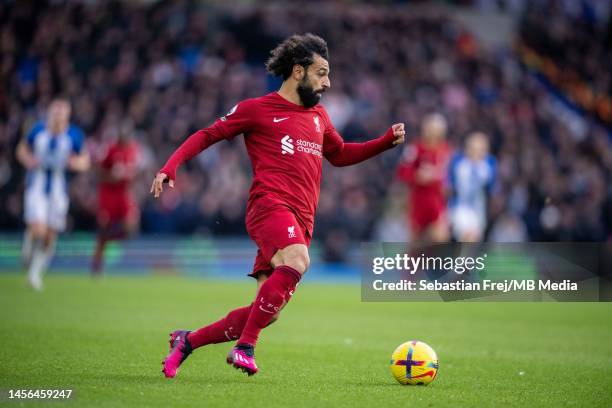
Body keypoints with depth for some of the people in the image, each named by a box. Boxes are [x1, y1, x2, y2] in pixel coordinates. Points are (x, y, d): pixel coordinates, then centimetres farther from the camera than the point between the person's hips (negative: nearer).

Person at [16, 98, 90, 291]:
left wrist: (77, 163, -17)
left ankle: (36, 271, 26)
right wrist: (28, 160, -11)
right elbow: (22, 149, 11)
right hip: (36, 186, -1)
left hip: (58, 189, 1)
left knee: (50, 236, 5)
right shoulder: (38, 131, -6)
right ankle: (29, 246, 15)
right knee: (38, 229, -20)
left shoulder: (74, 136, -6)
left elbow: (84, 161, 6)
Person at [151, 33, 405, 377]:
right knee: (297, 261, -37)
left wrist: (388, 141, 26)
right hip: (271, 207, -7)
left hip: (301, 221, 7)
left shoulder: (318, 116, 25)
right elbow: (207, 136, 11)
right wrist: (170, 167, -3)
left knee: (266, 313, -2)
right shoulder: (257, 109, 6)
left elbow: (340, 154, 39)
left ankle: (187, 341, 17)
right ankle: (246, 348, -32)